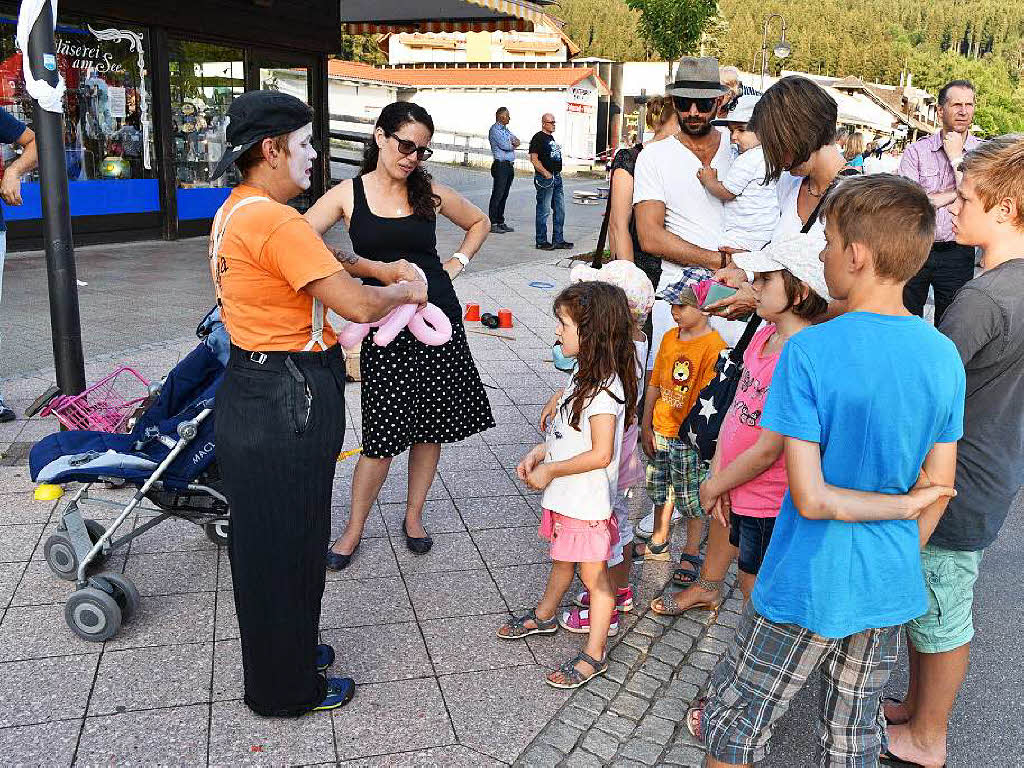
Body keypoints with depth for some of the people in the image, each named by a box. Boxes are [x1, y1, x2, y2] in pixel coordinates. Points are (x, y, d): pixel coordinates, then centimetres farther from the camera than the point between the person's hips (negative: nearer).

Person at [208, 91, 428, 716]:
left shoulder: (237, 210, 10)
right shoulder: (277, 222, -22)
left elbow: (316, 256, 22)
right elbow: (357, 306, -25)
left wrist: (379, 268, 10)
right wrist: (404, 292, -5)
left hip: (252, 388, 10)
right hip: (287, 400, -10)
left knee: (264, 538, 22)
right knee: (285, 542, 5)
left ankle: (287, 650, 42)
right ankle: (287, 689, 24)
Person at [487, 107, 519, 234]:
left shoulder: (506, 130, 22)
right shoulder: (495, 129, -7)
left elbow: (516, 141, 15)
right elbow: (505, 146, -17)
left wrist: (512, 143, -7)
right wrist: (513, 144, 3)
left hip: (510, 166, 9)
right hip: (501, 165, -9)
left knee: (504, 195, 10)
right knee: (497, 195, -8)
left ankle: (500, 222, 15)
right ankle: (492, 224, -6)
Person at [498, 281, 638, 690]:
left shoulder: (603, 388, -27)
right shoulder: (586, 374, 3)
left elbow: (600, 454, -28)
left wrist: (550, 470, -19)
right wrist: (540, 452, 3)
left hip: (587, 501, -9)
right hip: (566, 496, 9)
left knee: (593, 576, 7)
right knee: (562, 559, 28)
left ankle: (594, 655, 22)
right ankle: (544, 616, 49)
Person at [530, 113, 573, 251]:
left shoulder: (551, 137, 19)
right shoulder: (538, 138, -8)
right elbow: (534, 159, -16)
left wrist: (558, 173, 18)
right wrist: (546, 173, -21)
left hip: (557, 177, 9)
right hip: (545, 180, -9)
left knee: (560, 210, 10)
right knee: (543, 211, -4)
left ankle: (558, 240, 17)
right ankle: (541, 241, 3)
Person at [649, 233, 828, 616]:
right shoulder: (765, 336, -2)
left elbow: (767, 451, -28)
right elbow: (736, 405, 2)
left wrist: (713, 486, -14)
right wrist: (717, 473, -5)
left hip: (766, 500, -9)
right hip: (734, 480, 9)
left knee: (755, 584, 11)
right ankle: (707, 588, 62)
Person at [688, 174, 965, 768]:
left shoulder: (808, 352, -22)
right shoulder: (945, 356, -6)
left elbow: (811, 499, -23)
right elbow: (939, 490, 2)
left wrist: (899, 504, -10)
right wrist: (901, 545, 16)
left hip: (808, 585, -5)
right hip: (889, 586, 6)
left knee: (738, 719, 16)